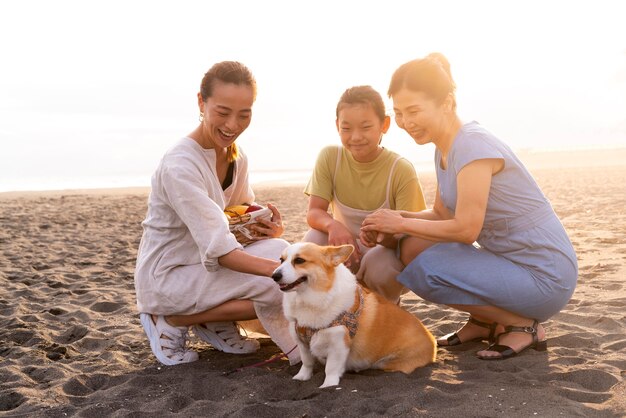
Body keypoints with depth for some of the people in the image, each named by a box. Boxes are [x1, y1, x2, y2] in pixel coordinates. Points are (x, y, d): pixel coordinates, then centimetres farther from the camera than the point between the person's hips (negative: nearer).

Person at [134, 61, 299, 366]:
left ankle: (215, 323, 3)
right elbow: (219, 249, -31)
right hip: (166, 276, -7)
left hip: (203, 266, 8)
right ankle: (172, 322, -6)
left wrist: (267, 229, -16)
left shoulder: (237, 157, 0)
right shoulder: (179, 166, -25)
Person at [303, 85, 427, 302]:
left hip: (387, 251, -1)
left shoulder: (401, 170, -17)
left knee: (379, 265, -34)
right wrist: (333, 225, -37)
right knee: (314, 239, -27)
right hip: (346, 249, 2)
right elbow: (314, 212, -13)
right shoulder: (330, 157, -10)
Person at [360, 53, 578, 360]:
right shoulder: (445, 149, 6)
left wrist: (401, 223, -14)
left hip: (544, 278, -9)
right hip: (506, 261, 9)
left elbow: (466, 228, -25)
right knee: (412, 248, -1)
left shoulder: (473, 145, -22)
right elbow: (442, 214, 9)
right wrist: (395, 221, -7)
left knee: (423, 270, -21)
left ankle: (524, 325, -3)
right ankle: (485, 322, 13)